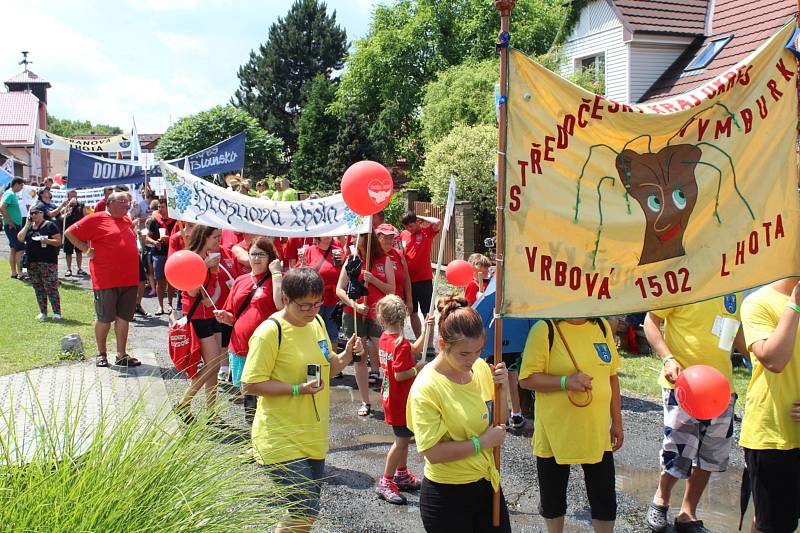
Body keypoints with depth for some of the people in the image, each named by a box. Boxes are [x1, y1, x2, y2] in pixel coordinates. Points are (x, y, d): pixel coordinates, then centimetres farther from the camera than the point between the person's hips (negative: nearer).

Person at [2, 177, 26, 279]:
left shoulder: (12, 194, 15)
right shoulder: (10, 194, -14)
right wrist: (10, 222, -21)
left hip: (15, 225, 10)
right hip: (12, 226, -10)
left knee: (14, 249, 12)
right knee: (21, 248, -11)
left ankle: (14, 273, 17)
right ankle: (20, 273, -10)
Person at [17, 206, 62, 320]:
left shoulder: (50, 225, -2)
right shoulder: (29, 226, 15)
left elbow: (58, 241, -5)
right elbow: (20, 238, 2)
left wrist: (47, 241, -22)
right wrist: (27, 225, -2)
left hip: (48, 262, -6)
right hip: (32, 262, 6)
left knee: (51, 288, -8)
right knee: (38, 289, 10)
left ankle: (57, 312, -3)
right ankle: (42, 312, 18)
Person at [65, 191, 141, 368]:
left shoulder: (127, 221, 15)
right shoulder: (96, 219, -5)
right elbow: (70, 233, -5)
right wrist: (87, 250, -9)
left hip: (129, 279, 6)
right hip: (106, 279, -6)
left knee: (123, 317, 9)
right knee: (105, 319, 3)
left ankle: (122, 355, 16)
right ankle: (101, 354, 19)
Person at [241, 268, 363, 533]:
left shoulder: (317, 322, 7)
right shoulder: (270, 332, -17)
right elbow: (250, 384, -18)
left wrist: (347, 354, -2)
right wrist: (298, 389, -24)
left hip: (314, 437, 8)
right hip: (282, 440, -8)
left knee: (307, 509, 15)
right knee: (305, 511, -12)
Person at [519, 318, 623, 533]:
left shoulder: (602, 326, 2)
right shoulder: (544, 329, -14)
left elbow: (611, 376, 10)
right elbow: (526, 379, -14)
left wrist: (617, 422, 12)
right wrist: (566, 381, -27)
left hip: (597, 433, 4)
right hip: (555, 434, -3)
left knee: (605, 499, 11)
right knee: (553, 496, 15)